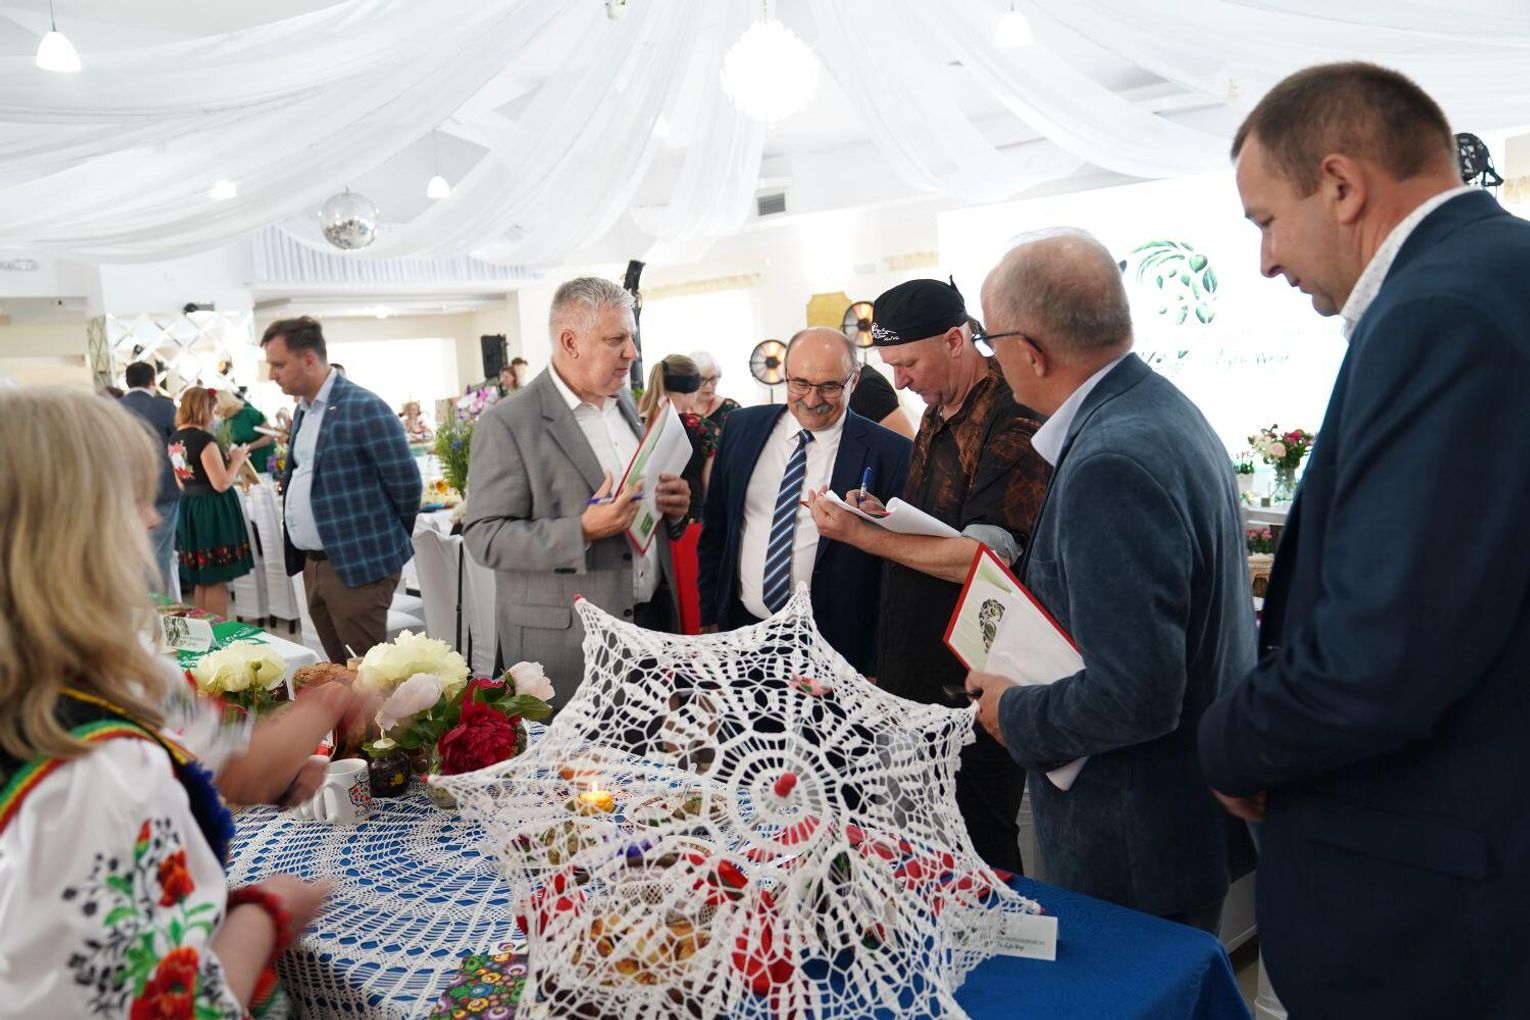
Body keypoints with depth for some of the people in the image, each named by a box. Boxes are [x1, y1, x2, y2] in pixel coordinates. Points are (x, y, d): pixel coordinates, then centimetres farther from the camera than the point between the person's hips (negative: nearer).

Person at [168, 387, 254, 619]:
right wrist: (237, 460, -5)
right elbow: (222, 483, -21)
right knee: (217, 581, -1)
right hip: (212, 511, -9)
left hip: (189, 508, 9)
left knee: (201, 579, 17)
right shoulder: (204, 439, -17)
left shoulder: (174, 439, 9)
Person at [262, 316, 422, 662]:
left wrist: (388, 539, 0)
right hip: (313, 565, 8)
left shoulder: (364, 409, -15)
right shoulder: (303, 410, 12)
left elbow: (407, 483, -13)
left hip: (358, 566, -8)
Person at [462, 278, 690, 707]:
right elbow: (484, 537, -15)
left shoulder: (624, 402, 10)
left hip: (652, 619, 6)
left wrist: (673, 506, -2)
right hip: (566, 640, -6)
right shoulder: (508, 424, -12)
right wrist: (582, 532, -27)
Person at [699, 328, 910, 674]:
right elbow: (715, 528, 9)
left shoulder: (889, 454, -11)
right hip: (739, 629, 4)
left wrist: (875, 668, -8)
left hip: (828, 646, -3)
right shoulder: (742, 427, 1)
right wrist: (710, 617, 8)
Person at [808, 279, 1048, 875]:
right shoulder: (937, 413, 11)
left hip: (974, 686, -9)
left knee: (978, 848, 6)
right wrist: (884, 514, 0)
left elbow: (984, 560, -24)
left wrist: (860, 535, -21)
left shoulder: (1011, 423, -18)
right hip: (916, 671, 9)